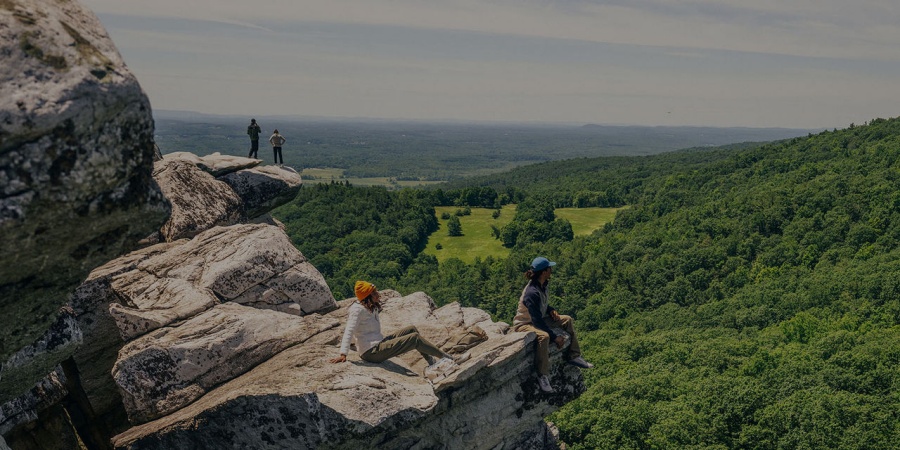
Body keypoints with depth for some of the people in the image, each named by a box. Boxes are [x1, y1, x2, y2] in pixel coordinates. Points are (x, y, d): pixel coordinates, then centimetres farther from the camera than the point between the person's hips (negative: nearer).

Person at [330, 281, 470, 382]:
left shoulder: (371, 308, 10)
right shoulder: (358, 309, -18)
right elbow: (349, 331, -27)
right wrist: (343, 354, -33)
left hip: (378, 344, 10)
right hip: (371, 352, -10)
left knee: (412, 330, 7)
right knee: (415, 338, -13)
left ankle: (432, 363, -1)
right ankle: (450, 359, -3)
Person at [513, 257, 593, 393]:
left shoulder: (542, 285, -1)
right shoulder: (532, 293, -30)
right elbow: (537, 321, -30)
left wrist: (551, 310, -3)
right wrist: (555, 337, -27)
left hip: (538, 319, 10)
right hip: (523, 324, -10)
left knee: (567, 320, 4)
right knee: (544, 336, -39)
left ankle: (574, 356, 9)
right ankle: (543, 376, -30)